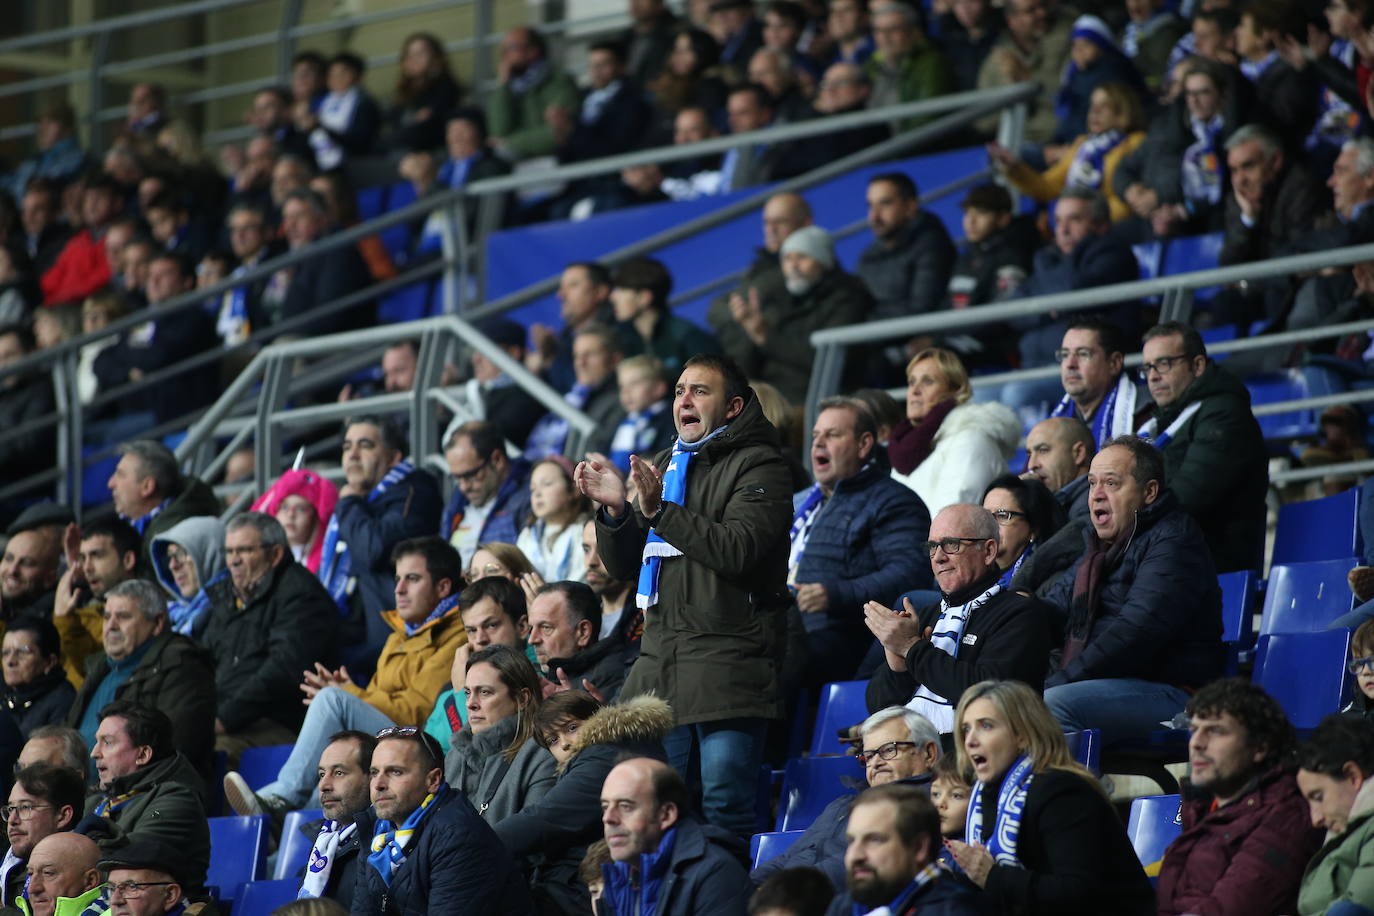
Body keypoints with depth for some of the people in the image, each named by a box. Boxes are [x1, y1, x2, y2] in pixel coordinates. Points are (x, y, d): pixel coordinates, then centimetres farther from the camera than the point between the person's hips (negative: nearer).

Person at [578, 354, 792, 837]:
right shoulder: (664, 467, 22)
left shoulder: (759, 467, -1)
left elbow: (738, 549, -17)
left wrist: (660, 511, -19)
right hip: (660, 661, 7)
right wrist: (615, 511, 1)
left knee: (724, 805, -10)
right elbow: (623, 565, 21)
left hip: (728, 665, -7)